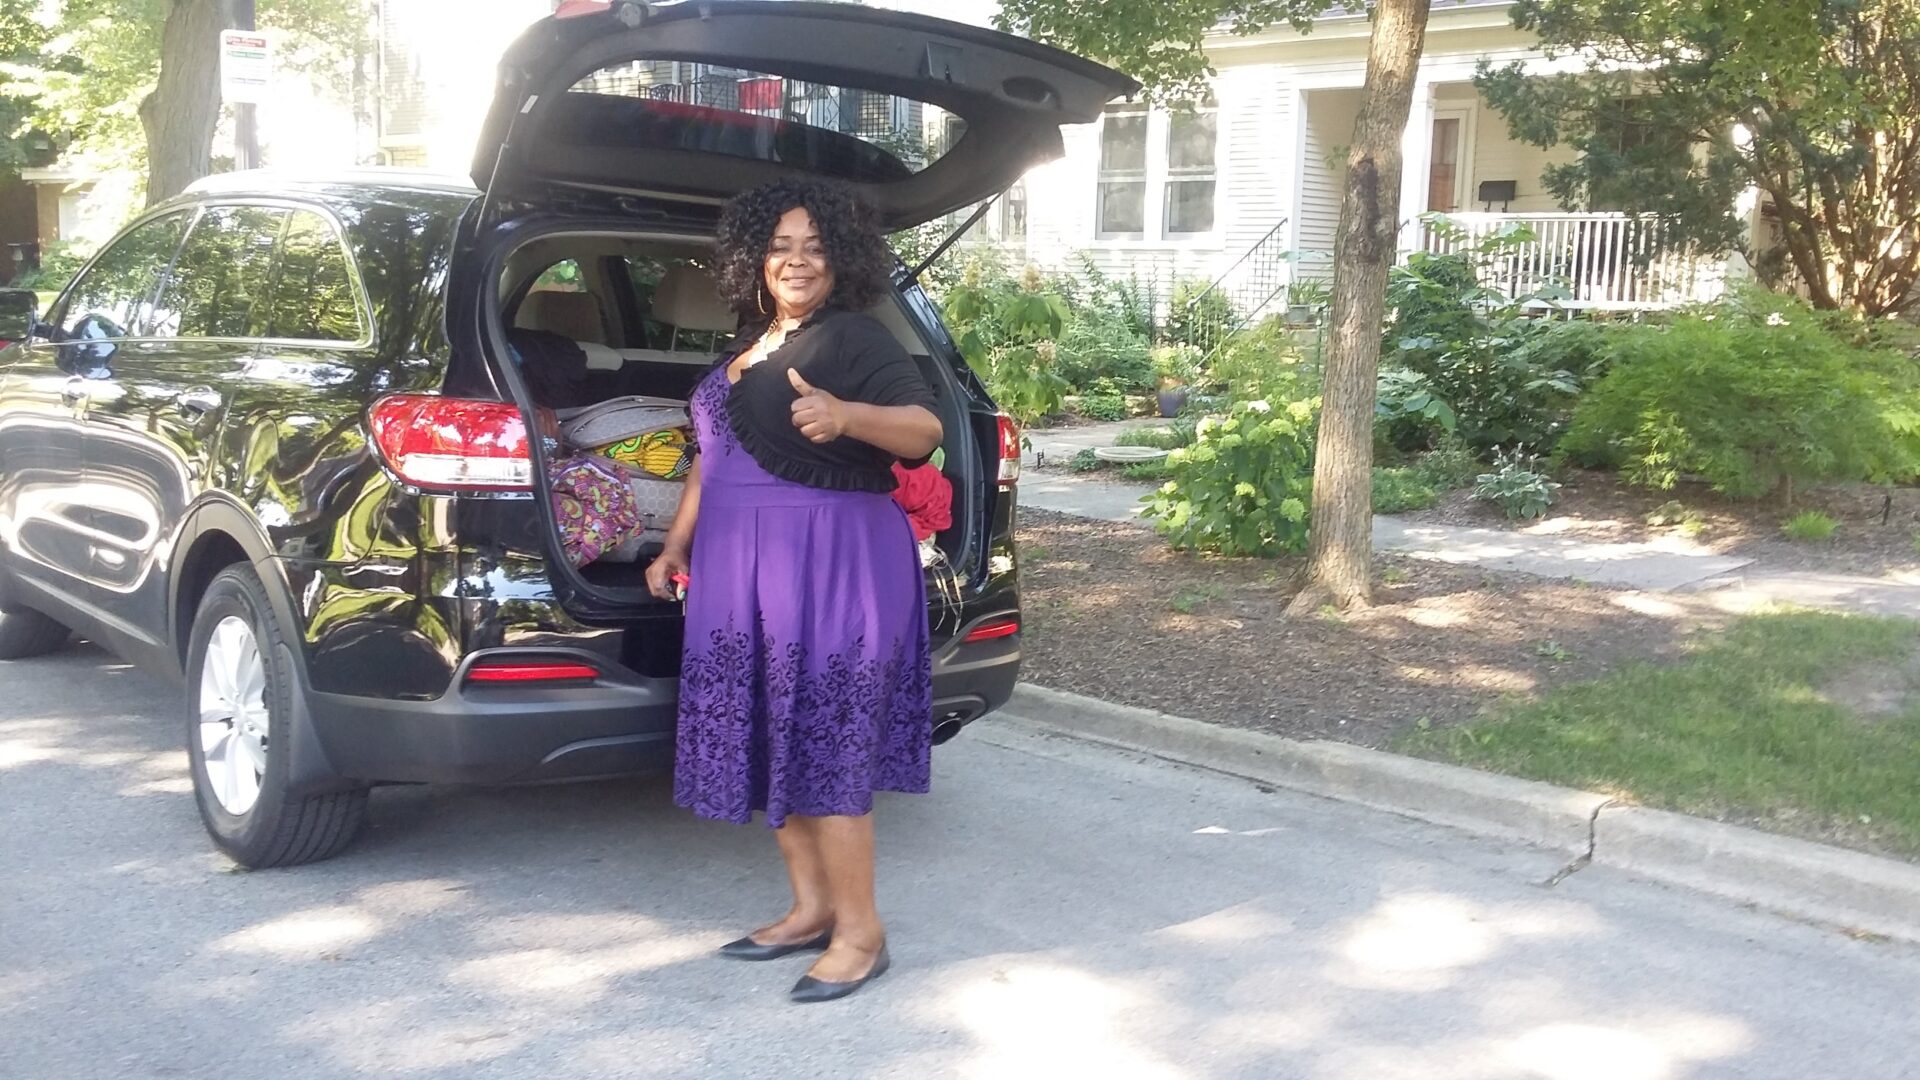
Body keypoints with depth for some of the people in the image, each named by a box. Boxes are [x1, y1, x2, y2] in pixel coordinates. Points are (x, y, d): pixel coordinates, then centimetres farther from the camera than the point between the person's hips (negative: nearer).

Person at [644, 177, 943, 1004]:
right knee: (766, 741, 11)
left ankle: (860, 932, 3)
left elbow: (924, 429, -22)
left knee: (823, 744, -7)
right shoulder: (746, 346, 17)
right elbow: (710, 457, 24)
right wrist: (675, 549, 22)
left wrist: (847, 414, -40)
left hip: (830, 565, -8)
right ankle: (811, 907, 23)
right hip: (741, 567, 8)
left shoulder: (855, 339, -8)